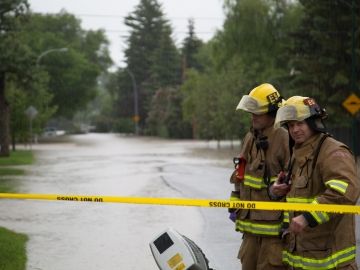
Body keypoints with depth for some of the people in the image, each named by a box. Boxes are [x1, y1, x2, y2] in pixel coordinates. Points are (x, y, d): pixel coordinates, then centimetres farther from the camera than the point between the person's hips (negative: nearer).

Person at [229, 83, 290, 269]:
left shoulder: (284, 140, -13)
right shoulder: (250, 138, 13)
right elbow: (240, 175, 23)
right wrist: (234, 205, 20)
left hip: (274, 225, -8)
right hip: (251, 221, 8)